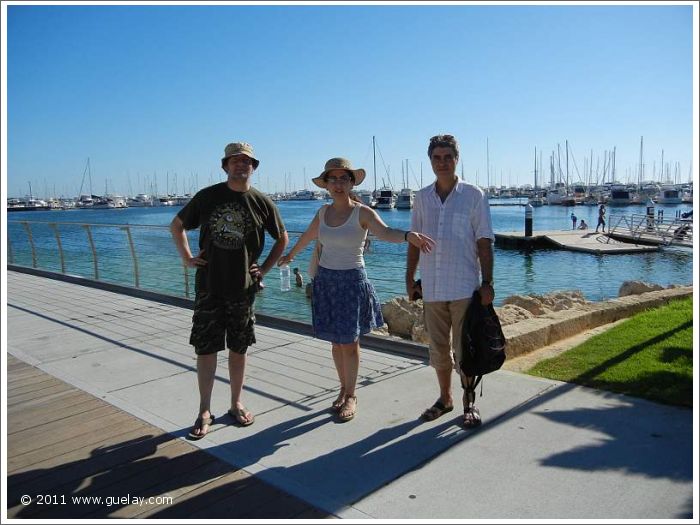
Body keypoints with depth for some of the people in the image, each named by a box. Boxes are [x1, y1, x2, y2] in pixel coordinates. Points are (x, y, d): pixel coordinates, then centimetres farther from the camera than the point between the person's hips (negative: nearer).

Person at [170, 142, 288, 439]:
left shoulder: (262, 203, 1)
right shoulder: (207, 197, 0)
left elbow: (282, 238, 12)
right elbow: (177, 225, 13)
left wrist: (264, 269, 3)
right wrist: (187, 258, 2)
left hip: (243, 288, 0)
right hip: (208, 286, 0)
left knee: (238, 349, 10)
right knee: (205, 349, 3)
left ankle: (236, 404, 26)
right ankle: (204, 411, 17)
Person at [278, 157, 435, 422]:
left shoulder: (362, 212, -11)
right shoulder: (323, 212, 5)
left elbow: (385, 232, -31)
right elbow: (307, 236, 23)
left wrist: (408, 235, -53)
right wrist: (290, 255, 39)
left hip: (351, 281, -4)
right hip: (325, 279, 5)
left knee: (349, 341, -1)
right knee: (335, 341, 10)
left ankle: (351, 396, 16)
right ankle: (343, 389, 27)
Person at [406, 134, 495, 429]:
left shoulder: (473, 195, -1)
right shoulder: (422, 198, 8)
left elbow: (484, 242, -3)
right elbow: (414, 241, 12)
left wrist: (487, 283, -9)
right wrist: (410, 279, 9)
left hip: (464, 287, -3)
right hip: (431, 288, 4)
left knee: (465, 349, 4)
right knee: (438, 349, 13)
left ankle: (470, 403, 21)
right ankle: (445, 398, 30)